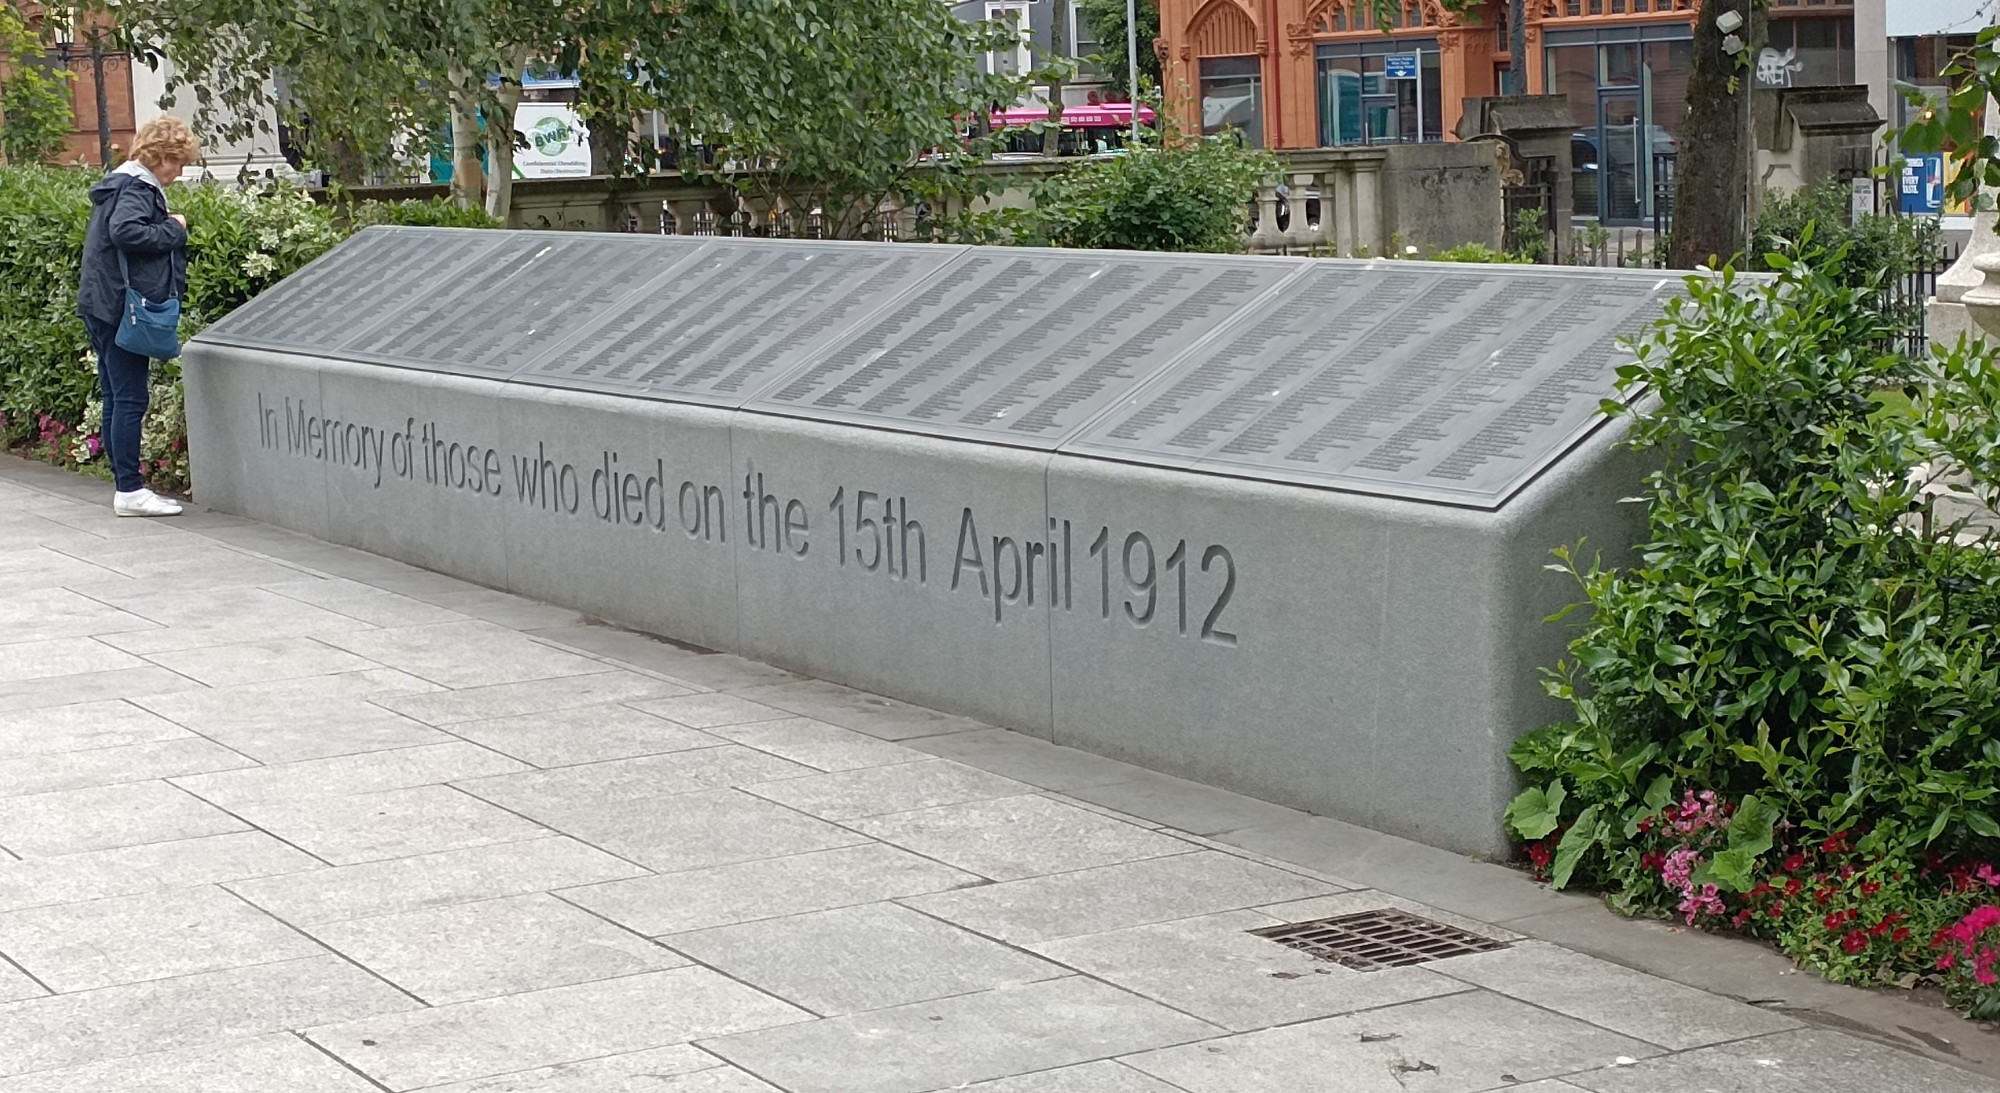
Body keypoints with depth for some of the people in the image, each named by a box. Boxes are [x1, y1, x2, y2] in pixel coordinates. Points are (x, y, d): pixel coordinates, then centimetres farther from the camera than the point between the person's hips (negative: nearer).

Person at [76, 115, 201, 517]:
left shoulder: (123, 184, 18)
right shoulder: (137, 189, -13)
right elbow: (124, 231, -29)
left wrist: (170, 230, 8)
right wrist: (173, 231, -17)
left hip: (102, 307, 10)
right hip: (121, 307, -10)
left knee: (118, 399, 11)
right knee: (130, 400, -7)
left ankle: (125, 486, 16)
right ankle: (130, 491, -6)